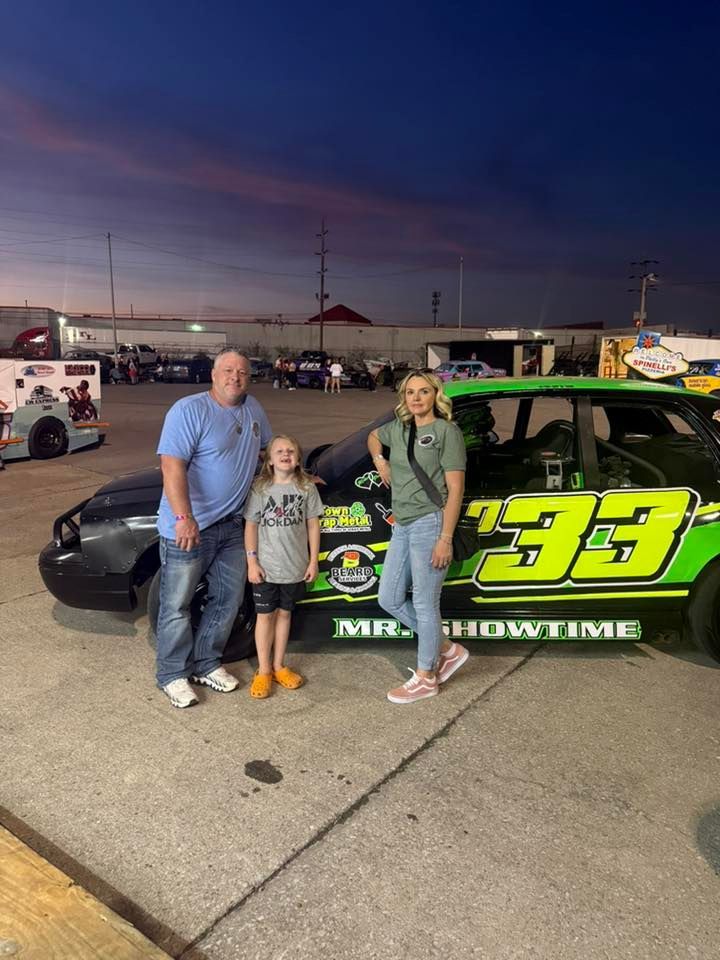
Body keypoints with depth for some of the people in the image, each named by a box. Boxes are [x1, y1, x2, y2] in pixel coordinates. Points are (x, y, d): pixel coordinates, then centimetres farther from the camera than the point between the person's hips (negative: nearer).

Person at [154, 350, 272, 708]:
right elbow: (172, 465, -23)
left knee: (228, 599, 14)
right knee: (177, 604, 4)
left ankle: (206, 663, 31)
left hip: (231, 526, 7)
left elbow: (270, 448, 26)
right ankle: (173, 674, 20)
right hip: (188, 528, -7)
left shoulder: (252, 409, 8)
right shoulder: (189, 410, -15)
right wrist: (184, 518, -31)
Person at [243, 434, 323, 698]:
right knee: (265, 616, 8)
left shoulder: (307, 488, -2)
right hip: (266, 567, -2)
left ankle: (278, 666, 28)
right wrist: (252, 562, -9)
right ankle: (263, 671, 20)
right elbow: (251, 526, -4)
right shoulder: (259, 489, -6)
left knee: (284, 613, 15)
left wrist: (313, 560, 1)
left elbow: (313, 524, 3)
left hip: (295, 567, 2)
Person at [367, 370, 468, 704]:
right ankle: (447, 650, 27)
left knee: (424, 604, 0)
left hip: (429, 524, -8)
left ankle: (425, 678, 19)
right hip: (402, 526, 8)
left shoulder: (446, 431, -7)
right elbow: (373, 436, 37)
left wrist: (445, 539, -16)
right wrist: (379, 460, 15)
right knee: (389, 599, 13)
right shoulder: (399, 428, 12)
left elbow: (455, 489, -11)